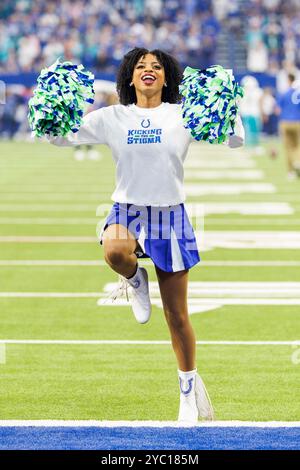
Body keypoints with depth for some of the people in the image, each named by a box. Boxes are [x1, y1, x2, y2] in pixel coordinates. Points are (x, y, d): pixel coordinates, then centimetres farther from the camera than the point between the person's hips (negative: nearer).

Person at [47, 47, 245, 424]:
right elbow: (60, 136, 7)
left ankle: (190, 385, 25)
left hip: (171, 214, 0)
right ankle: (135, 281, -2)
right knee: (115, 251, -39)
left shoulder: (183, 115, 0)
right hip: (127, 209, 0)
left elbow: (235, 141, -4)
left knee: (177, 316, 5)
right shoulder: (112, 117, 3)